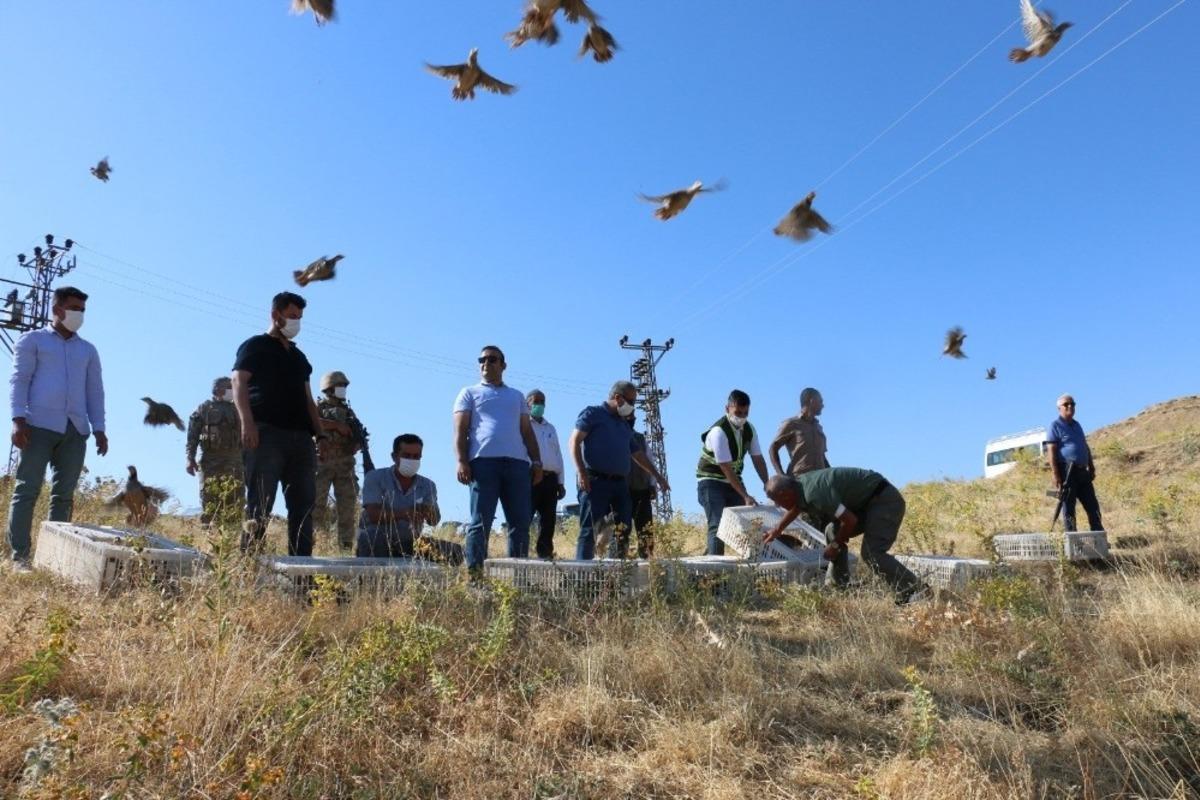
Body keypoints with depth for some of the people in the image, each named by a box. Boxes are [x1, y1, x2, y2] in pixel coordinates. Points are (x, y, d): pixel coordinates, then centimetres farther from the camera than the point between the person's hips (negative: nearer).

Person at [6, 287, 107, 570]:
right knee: (27, 490, -6)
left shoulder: (88, 350, 23)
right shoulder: (32, 340, 12)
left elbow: (95, 391, 19)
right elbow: (19, 380, 3)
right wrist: (18, 420, -11)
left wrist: (99, 428, 8)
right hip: (40, 426, -4)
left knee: (64, 494, 1)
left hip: (76, 430, 4)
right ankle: (20, 556, -5)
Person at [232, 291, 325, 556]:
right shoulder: (255, 346, 10)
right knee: (260, 505, -12)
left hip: (300, 437, 6)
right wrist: (247, 422, -21)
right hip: (265, 433, -6)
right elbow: (239, 383, -5)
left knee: (304, 505, -1)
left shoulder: (299, 357, 28)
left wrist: (320, 434, 13)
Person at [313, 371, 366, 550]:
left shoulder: (348, 411, 20)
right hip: (322, 463, -4)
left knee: (348, 505, 1)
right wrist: (337, 425, -17)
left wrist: (360, 441, -1)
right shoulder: (318, 407, 6)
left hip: (345, 465, 5)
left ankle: (346, 545, 4)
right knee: (317, 503, -6)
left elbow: (357, 436, 23)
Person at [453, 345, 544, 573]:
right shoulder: (470, 393, 17)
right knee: (480, 522, -7)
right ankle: (474, 573, -8)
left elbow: (527, 431, 22)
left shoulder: (517, 396, 27)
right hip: (483, 461, -3)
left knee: (521, 522, -1)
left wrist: (537, 462, 9)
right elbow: (460, 430, 6)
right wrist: (461, 461, -8)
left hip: (517, 462, 3)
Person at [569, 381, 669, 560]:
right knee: (590, 529, -9)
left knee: (624, 529, 2)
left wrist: (657, 476, 29)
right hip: (595, 481, -7)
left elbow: (637, 454, 31)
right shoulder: (593, 414, 2)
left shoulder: (624, 425, 24)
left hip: (620, 483, 8)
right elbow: (575, 441, -7)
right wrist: (581, 471, -17)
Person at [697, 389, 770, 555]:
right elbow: (726, 469, -28)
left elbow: (758, 459, 2)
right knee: (718, 526, -17)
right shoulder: (719, 432, -25)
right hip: (712, 481, -7)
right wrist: (746, 496, -30)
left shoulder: (749, 429, -2)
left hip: (733, 480, 7)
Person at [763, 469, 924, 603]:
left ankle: (914, 592, -21)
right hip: (868, 501, 10)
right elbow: (797, 506, 29)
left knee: (871, 553, -20)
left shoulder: (814, 493, -27)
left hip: (885, 499, -10)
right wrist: (778, 529, 40)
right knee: (833, 532, 12)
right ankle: (840, 585, 15)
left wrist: (836, 544, -7)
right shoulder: (800, 483, 4)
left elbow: (850, 520, -23)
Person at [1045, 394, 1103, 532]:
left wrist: (1092, 468, 18)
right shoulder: (1054, 426, -6)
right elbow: (1051, 451, -13)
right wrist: (1056, 475, -19)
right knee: (1069, 507, -3)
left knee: (1093, 505, 9)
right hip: (1067, 472, -8)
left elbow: (1086, 447, 25)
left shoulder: (1077, 425, 20)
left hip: (1082, 471, 8)